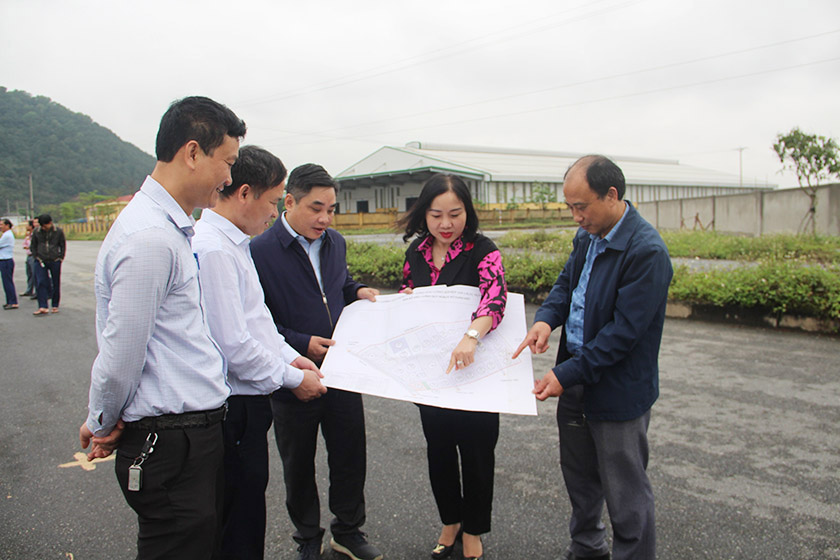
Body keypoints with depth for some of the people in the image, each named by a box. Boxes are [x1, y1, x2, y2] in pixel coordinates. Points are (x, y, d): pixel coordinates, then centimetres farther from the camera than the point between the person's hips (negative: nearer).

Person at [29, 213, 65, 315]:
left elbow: (63, 246, 7)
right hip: (41, 262, 1)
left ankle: (55, 306, 18)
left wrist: (60, 258, -2)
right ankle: (43, 307, -11)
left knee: (56, 284, 6)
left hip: (55, 261, -1)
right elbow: (33, 246, 11)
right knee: (41, 283, -9)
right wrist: (37, 257, 0)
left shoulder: (58, 232, -1)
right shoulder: (36, 232, 2)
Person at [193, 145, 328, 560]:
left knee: (249, 506, 21)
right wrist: (293, 378, -12)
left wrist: (289, 355, 10)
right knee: (238, 525, 4)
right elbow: (232, 344, -23)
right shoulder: (212, 249, -21)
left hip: (248, 401, 10)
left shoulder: (235, 242, 12)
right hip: (233, 405, -10)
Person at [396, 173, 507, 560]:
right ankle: (450, 521, 39)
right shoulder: (416, 253, 2)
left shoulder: (482, 251, -14)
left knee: (476, 451, 8)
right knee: (438, 449, 17)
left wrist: (471, 336, -49)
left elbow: (495, 296, -33)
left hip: (474, 369, -4)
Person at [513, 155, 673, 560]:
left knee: (625, 494, 7)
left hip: (618, 389, -8)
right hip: (577, 378, 9)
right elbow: (566, 283, 12)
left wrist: (566, 374, -23)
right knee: (578, 475, 24)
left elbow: (623, 331, -25)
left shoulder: (647, 252, -24)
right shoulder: (588, 235, 3)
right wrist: (546, 319, -10)